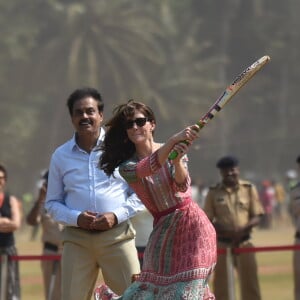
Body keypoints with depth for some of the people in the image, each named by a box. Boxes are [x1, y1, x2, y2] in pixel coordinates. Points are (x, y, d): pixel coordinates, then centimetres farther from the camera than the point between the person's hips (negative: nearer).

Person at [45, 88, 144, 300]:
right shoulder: (61, 156, 11)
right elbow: (52, 203, 14)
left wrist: (117, 215, -10)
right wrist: (76, 218, -6)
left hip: (117, 234, -2)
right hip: (77, 238, 2)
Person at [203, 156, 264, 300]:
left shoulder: (249, 188, 4)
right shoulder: (213, 192, 3)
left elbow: (256, 217, 3)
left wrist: (243, 229, -17)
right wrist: (226, 231, -16)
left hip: (244, 243, 0)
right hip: (222, 244, 0)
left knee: (250, 282, 0)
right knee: (221, 284, 2)